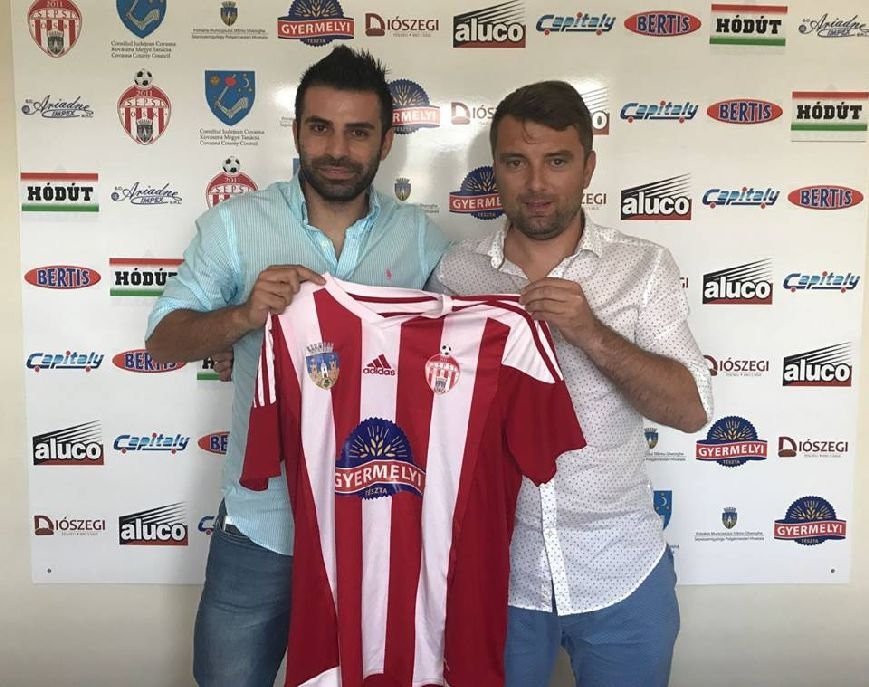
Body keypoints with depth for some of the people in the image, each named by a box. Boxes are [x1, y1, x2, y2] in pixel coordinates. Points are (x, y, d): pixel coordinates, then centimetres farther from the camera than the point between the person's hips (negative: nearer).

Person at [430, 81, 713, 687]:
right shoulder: (456, 271, -2)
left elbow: (692, 410, -10)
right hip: (496, 572, 1)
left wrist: (592, 333, -22)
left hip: (622, 575, 0)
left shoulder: (643, 267, -4)